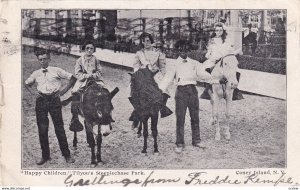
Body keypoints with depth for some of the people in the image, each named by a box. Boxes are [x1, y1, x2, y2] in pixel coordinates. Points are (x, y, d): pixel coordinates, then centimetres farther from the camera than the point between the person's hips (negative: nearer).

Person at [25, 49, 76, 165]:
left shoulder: (56, 71, 1)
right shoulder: (36, 74, 9)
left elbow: (72, 78, 3)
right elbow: (27, 84, 26)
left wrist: (63, 91, -2)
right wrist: (33, 93, 10)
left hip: (54, 100, -3)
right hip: (41, 101, 3)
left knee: (59, 128, -1)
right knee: (42, 129, 3)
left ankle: (67, 155, 8)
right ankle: (45, 156, 15)